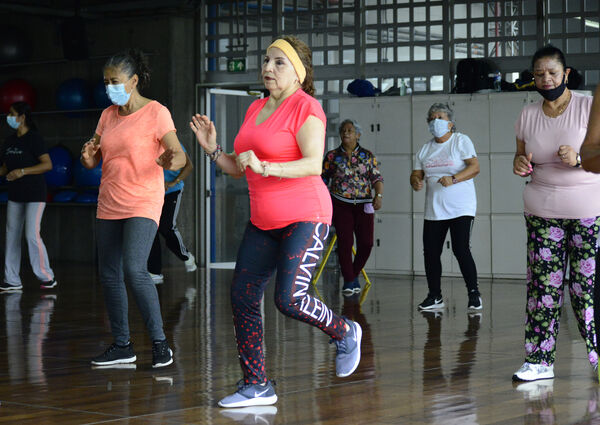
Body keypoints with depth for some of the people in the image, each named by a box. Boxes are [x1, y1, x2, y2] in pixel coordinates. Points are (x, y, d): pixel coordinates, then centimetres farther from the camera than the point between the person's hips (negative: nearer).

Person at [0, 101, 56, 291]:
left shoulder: (34, 138, -12)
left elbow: (48, 164, -18)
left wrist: (23, 171, -26)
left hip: (34, 193, -8)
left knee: (32, 235, -12)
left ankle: (47, 277, 1)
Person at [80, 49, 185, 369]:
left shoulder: (155, 112, -6)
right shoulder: (108, 115, 13)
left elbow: (179, 155, -13)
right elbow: (93, 161, 14)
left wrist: (170, 160, -37)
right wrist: (88, 157, -10)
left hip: (143, 204, -7)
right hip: (108, 206, 7)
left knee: (134, 270, -22)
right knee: (109, 276, 7)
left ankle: (159, 342, -13)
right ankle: (122, 345, 18)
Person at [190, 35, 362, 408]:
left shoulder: (306, 107, -10)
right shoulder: (256, 109, 14)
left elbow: (314, 164, -22)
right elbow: (239, 168, 18)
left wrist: (264, 167, -31)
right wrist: (213, 149, 2)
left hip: (305, 217, -8)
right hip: (264, 221, 8)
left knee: (289, 300, -18)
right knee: (243, 297, 1)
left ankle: (345, 333, 12)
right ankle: (257, 387, 10)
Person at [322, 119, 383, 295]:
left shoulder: (367, 156, 6)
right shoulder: (332, 156, 4)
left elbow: (377, 178, 0)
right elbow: (323, 180, 8)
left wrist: (379, 195, -17)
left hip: (363, 205, 1)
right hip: (341, 204, -1)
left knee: (366, 242, -4)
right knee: (345, 242, -9)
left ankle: (355, 274, 20)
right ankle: (348, 281, 1)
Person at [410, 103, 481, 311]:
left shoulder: (461, 141, -1)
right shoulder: (425, 149, 15)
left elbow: (474, 167, -11)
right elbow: (416, 173, 14)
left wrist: (453, 179, -25)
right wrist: (416, 181, -11)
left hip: (460, 208, -5)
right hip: (433, 210, 5)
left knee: (461, 250, -14)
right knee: (430, 253, 1)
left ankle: (474, 294, -2)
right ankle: (434, 296, 14)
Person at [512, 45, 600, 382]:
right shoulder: (528, 116, 10)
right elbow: (521, 157, 20)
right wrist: (520, 164, -3)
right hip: (542, 211, 3)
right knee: (543, 286, -1)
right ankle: (540, 361, 3)